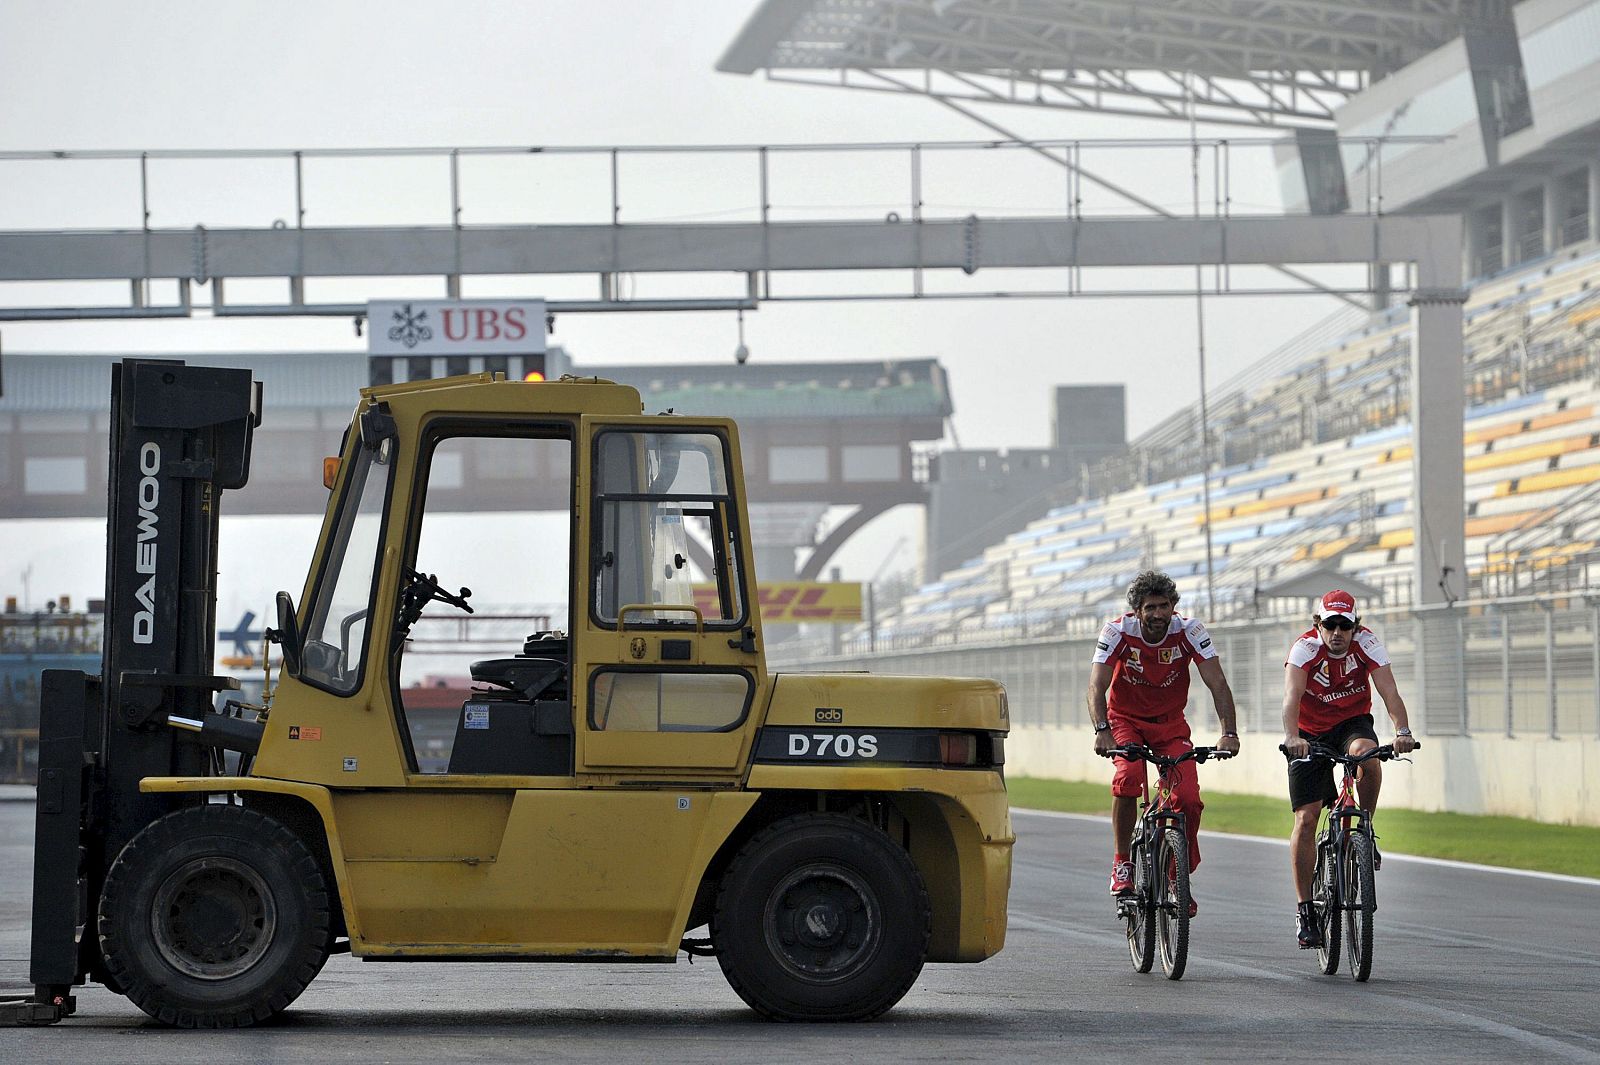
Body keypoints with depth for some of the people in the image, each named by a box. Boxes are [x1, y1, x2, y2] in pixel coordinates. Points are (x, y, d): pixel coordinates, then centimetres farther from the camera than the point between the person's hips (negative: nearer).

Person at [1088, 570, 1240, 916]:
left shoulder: (1189, 632, -20)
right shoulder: (1118, 631, -22)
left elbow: (1217, 683, -23)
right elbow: (1097, 687, -27)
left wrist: (1229, 733, -38)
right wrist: (1102, 731, -45)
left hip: (1170, 723, 1)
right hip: (1126, 719, -1)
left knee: (1189, 799, -16)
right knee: (1128, 777, -31)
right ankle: (1122, 864, -15)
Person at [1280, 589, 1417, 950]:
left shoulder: (1367, 643, -17)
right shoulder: (1306, 648, -22)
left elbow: (1388, 690, -27)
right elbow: (1292, 695, -36)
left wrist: (1402, 731, -45)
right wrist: (1292, 737, -54)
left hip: (1352, 723, 1)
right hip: (1311, 733, -1)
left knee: (1367, 754, -35)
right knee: (1306, 818, -9)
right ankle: (1305, 910, -2)